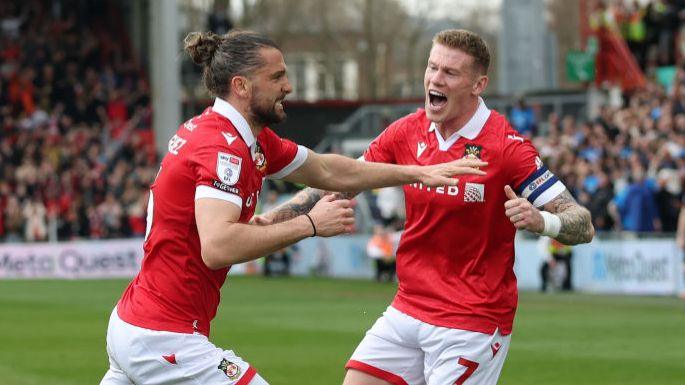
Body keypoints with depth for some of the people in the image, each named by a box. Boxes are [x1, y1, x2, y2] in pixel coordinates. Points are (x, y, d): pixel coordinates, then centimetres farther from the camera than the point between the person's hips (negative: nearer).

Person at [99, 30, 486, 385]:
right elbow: (217, 247, -31)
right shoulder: (223, 147, -18)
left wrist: (418, 173, 18)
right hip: (165, 338, -10)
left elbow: (327, 171, 22)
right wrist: (310, 224, -23)